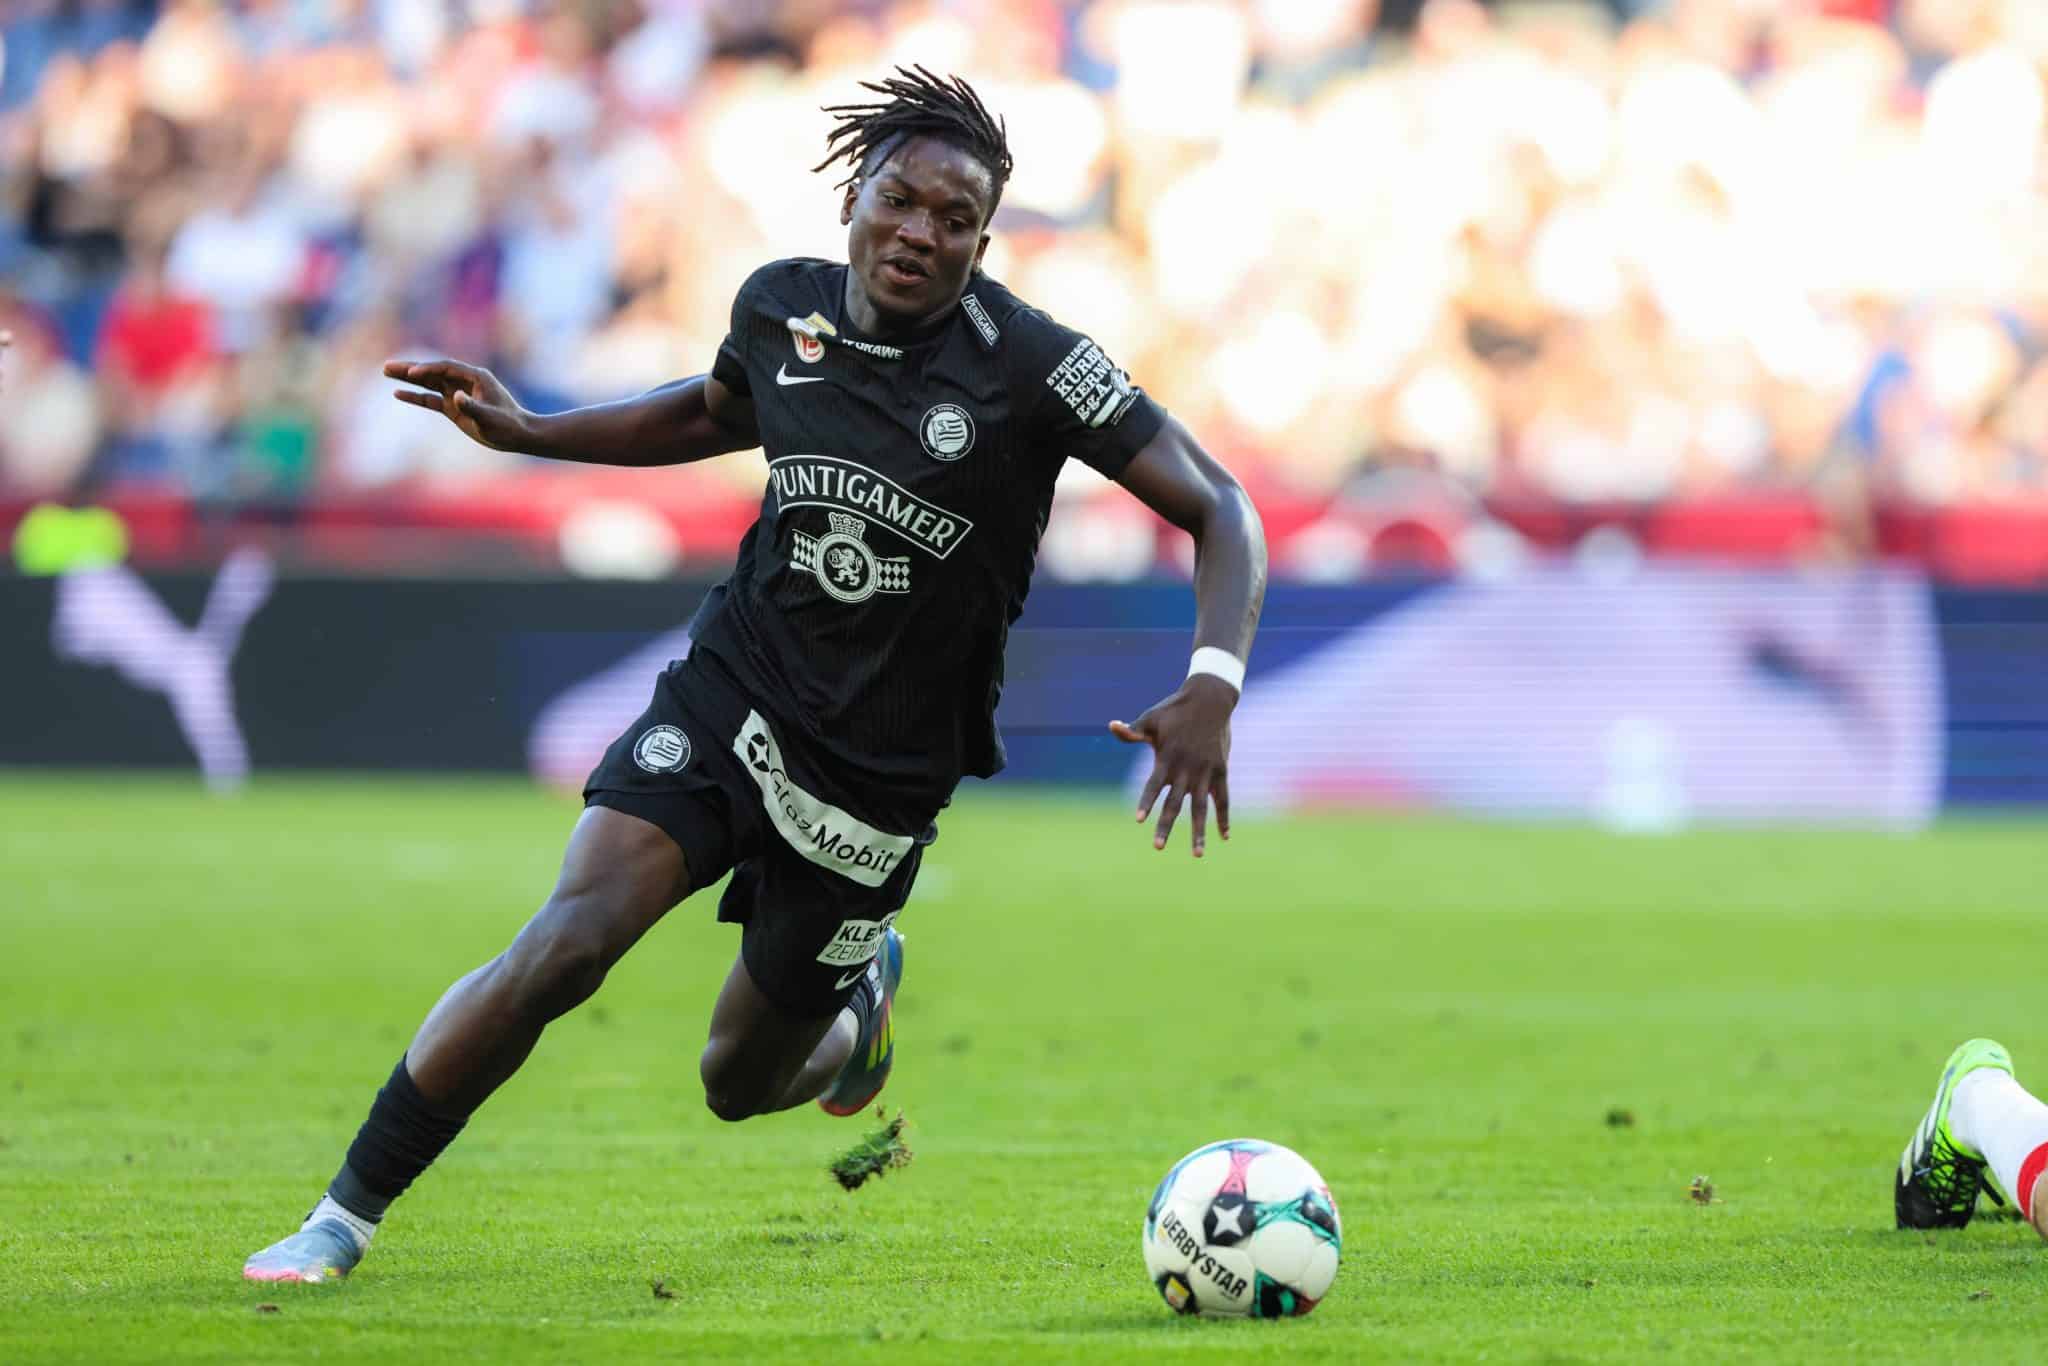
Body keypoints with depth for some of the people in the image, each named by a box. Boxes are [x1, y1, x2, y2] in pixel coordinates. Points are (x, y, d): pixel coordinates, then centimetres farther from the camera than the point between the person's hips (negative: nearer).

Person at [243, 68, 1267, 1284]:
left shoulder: (1028, 363, -16)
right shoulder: (783, 307, -3)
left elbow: (1218, 508, -13)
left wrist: (1213, 685, -29)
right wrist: (526, 431, 12)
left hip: (882, 775, -2)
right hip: (730, 694, 2)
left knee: (741, 1086, 12)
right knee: (565, 944, -24)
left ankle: (862, 992, 50)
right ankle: (343, 1219, -14)